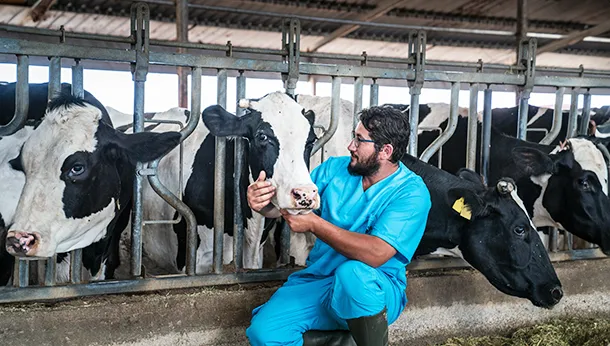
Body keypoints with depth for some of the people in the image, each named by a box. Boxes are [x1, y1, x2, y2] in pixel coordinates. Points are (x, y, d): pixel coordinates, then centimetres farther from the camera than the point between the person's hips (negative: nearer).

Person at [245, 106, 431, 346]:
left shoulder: (411, 192, -15)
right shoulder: (335, 168, 3)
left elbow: (377, 254, -28)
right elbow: (286, 204, 4)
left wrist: (314, 224, -30)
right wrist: (262, 203, -20)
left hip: (375, 293, -5)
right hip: (319, 281, 5)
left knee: (353, 272, -40)